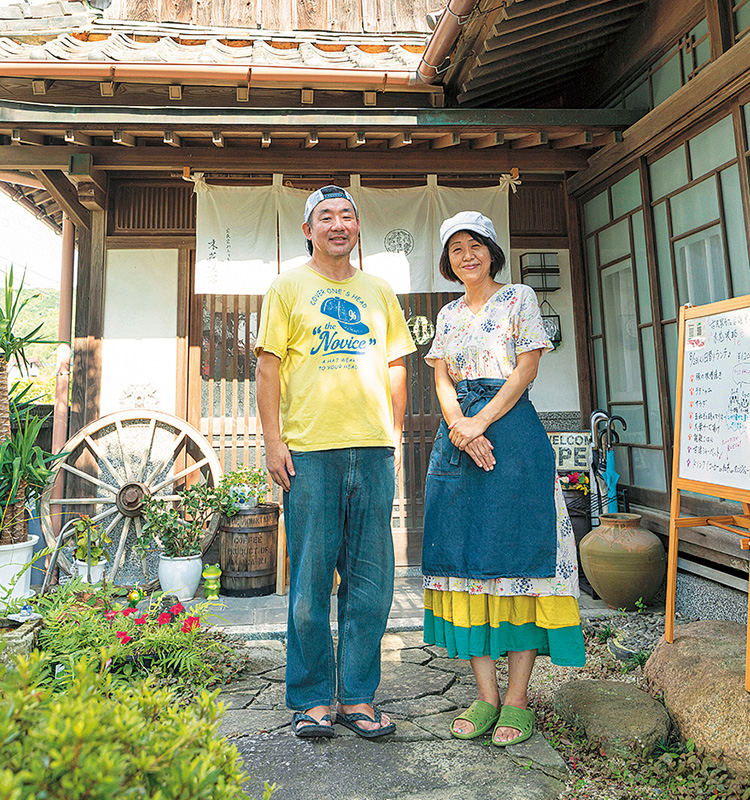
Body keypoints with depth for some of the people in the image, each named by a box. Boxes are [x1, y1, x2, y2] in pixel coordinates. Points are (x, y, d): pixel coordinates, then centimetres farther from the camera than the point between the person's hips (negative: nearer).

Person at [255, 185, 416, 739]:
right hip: (309, 449, -3)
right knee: (311, 579, 2)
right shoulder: (288, 286, 10)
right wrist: (273, 438, -6)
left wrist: (396, 437, 9)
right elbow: (269, 365, 3)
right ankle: (313, 699, 19)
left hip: (373, 449, 3)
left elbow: (396, 367, 18)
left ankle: (357, 697, 20)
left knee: (370, 579, 6)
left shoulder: (379, 292, 19)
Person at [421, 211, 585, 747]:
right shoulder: (449, 315, 19)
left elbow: (527, 369, -3)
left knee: (515, 551, -4)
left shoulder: (519, 298, 7)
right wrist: (459, 426, -11)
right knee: (464, 555, 2)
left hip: (512, 430, -4)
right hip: (457, 436, 4)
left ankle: (517, 699, 8)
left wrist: (481, 421, -13)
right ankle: (486, 696, 13)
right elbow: (443, 380, 9)